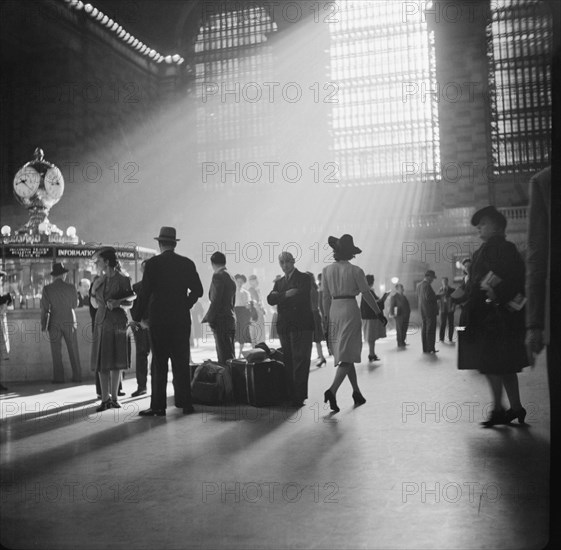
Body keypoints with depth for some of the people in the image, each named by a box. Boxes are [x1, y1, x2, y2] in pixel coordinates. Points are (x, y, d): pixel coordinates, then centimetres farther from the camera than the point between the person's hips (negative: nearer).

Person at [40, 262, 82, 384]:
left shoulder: (47, 289, -6)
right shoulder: (70, 287, -4)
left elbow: (44, 308, -6)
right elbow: (75, 305, 5)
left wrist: (43, 324, 2)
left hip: (54, 323, 0)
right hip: (70, 321, 1)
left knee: (56, 351, 5)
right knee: (73, 351, 7)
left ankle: (58, 377, 3)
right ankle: (77, 377, 8)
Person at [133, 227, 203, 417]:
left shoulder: (152, 263, -5)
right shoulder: (187, 263, 4)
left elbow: (145, 292, -8)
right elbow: (198, 290, 3)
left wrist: (137, 317, 1)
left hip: (158, 319, -2)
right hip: (182, 319, 3)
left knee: (159, 363, 2)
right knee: (181, 362, 9)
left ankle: (158, 406, 2)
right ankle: (185, 404, 10)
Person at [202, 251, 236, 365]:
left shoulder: (218, 276, -11)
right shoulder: (231, 278, 17)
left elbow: (216, 301, -17)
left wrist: (208, 318, -11)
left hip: (221, 321, -9)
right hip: (230, 321, 9)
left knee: (225, 357, -9)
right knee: (230, 356, 12)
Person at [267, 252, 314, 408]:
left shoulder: (303, 278, 2)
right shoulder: (279, 282, 20)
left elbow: (300, 297, -15)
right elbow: (270, 299, 4)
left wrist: (279, 296, -6)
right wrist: (286, 294, -13)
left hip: (301, 325, -6)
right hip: (284, 326, 6)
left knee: (300, 361, -7)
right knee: (288, 361, 5)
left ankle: (299, 396, -6)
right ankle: (290, 396, 9)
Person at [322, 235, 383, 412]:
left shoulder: (327, 270, 4)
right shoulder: (355, 271, -6)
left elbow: (326, 297, 6)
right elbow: (367, 295, -3)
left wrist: (327, 319, 12)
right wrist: (379, 313, 8)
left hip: (334, 310, 5)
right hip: (350, 309, -4)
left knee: (345, 353, 15)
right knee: (347, 355, -4)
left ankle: (357, 392, 22)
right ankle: (332, 391, -20)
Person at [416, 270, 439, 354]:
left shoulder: (419, 285, 11)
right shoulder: (427, 285, -17)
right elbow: (429, 297, -23)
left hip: (422, 311, 9)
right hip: (429, 310, -9)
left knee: (424, 329, 11)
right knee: (430, 330, -3)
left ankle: (425, 348, 14)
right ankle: (430, 349, -2)